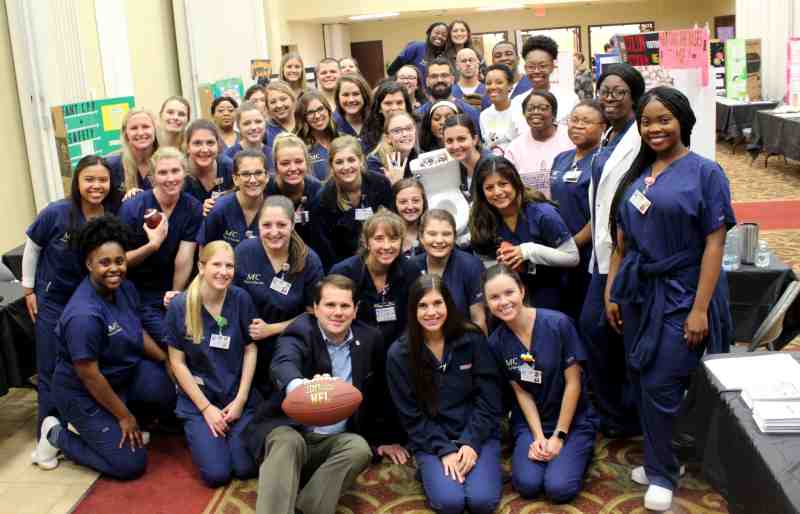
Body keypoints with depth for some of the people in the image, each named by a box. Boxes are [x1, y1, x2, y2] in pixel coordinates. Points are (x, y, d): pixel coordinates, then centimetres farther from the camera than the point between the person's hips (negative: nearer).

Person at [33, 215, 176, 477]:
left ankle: (109, 424, 12)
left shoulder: (125, 288, -7)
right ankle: (56, 435, 12)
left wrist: (169, 362, 1)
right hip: (83, 393, -8)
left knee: (172, 394, -14)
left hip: (125, 372, 8)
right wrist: (124, 416, -16)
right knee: (130, 464, -8)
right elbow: (89, 376, -25)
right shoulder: (84, 315, -32)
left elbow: (138, 332, 9)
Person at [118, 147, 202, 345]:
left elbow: (184, 260, -9)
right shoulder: (132, 208, -14)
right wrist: (152, 245, -26)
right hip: (140, 295, -3)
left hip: (174, 291, 3)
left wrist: (175, 296, -11)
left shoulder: (193, 208, -8)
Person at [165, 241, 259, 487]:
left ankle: (231, 434, 20)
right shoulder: (180, 306, -12)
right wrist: (206, 408, -9)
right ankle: (199, 434, 19)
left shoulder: (241, 299, -7)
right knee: (217, 474, -12)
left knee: (247, 468, -11)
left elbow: (250, 349, 0)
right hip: (198, 397, -1)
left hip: (238, 395, 2)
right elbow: (177, 362, -7)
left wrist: (240, 399, -7)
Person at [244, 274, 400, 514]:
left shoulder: (369, 339, 5)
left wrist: (382, 438, 20)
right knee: (288, 443, -35)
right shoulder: (300, 332, -9)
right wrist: (302, 385, -56)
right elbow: (283, 364, -33)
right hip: (289, 429, -3)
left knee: (360, 448, -27)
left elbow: (378, 393, 19)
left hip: (335, 440, 3)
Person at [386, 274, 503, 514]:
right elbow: (411, 415, -4)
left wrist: (471, 443, -14)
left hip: (477, 434, 1)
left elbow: (489, 398, -4)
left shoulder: (472, 339, -6)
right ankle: (431, 470, 9)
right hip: (430, 441, 0)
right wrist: (444, 450, -14)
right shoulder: (399, 354, -7)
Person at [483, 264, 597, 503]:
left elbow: (573, 383, -13)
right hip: (529, 423, 2)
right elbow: (521, 391, -2)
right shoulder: (496, 342, -8)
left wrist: (559, 436, -11)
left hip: (572, 421, -2)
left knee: (559, 488, -20)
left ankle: (579, 451, 11)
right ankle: (540, 446, 11)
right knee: (528, 485, -21)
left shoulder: (558, 324, -19)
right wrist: (538, 437, -12)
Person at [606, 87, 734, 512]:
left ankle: (661, 474, 18)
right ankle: (659, 463, 31)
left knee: (660, 387, -3)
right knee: (642, 384, 11)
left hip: (680, 296, -5)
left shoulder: (705, 173, -7)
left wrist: (700, 308, -16)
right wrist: (611, 292, 8)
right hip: (638, 292, 6)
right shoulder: (637, 174, 9)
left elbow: (714, 243, -12)